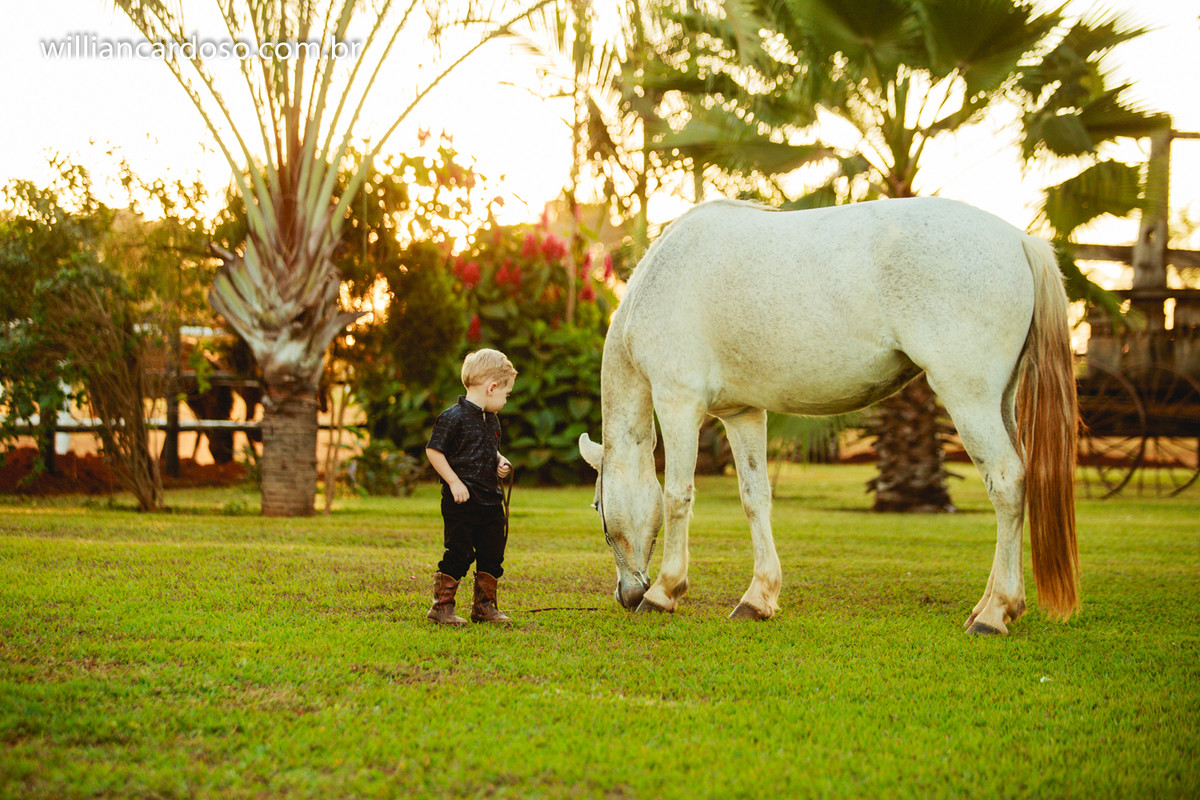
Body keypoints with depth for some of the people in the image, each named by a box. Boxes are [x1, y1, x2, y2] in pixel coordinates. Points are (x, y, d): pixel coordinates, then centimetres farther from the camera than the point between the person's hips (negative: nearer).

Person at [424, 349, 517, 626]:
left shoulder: (492, 421, 14)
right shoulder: (454, 417, -13)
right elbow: (433, 450, -13)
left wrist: (500, 462, 7)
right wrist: (454, 481, -16)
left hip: (490, 499, 8)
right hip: (461, 500, -8)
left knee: (493, 554, 10)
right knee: (459, 554, -5)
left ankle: (484, 605, 22)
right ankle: (441, 606, 6)